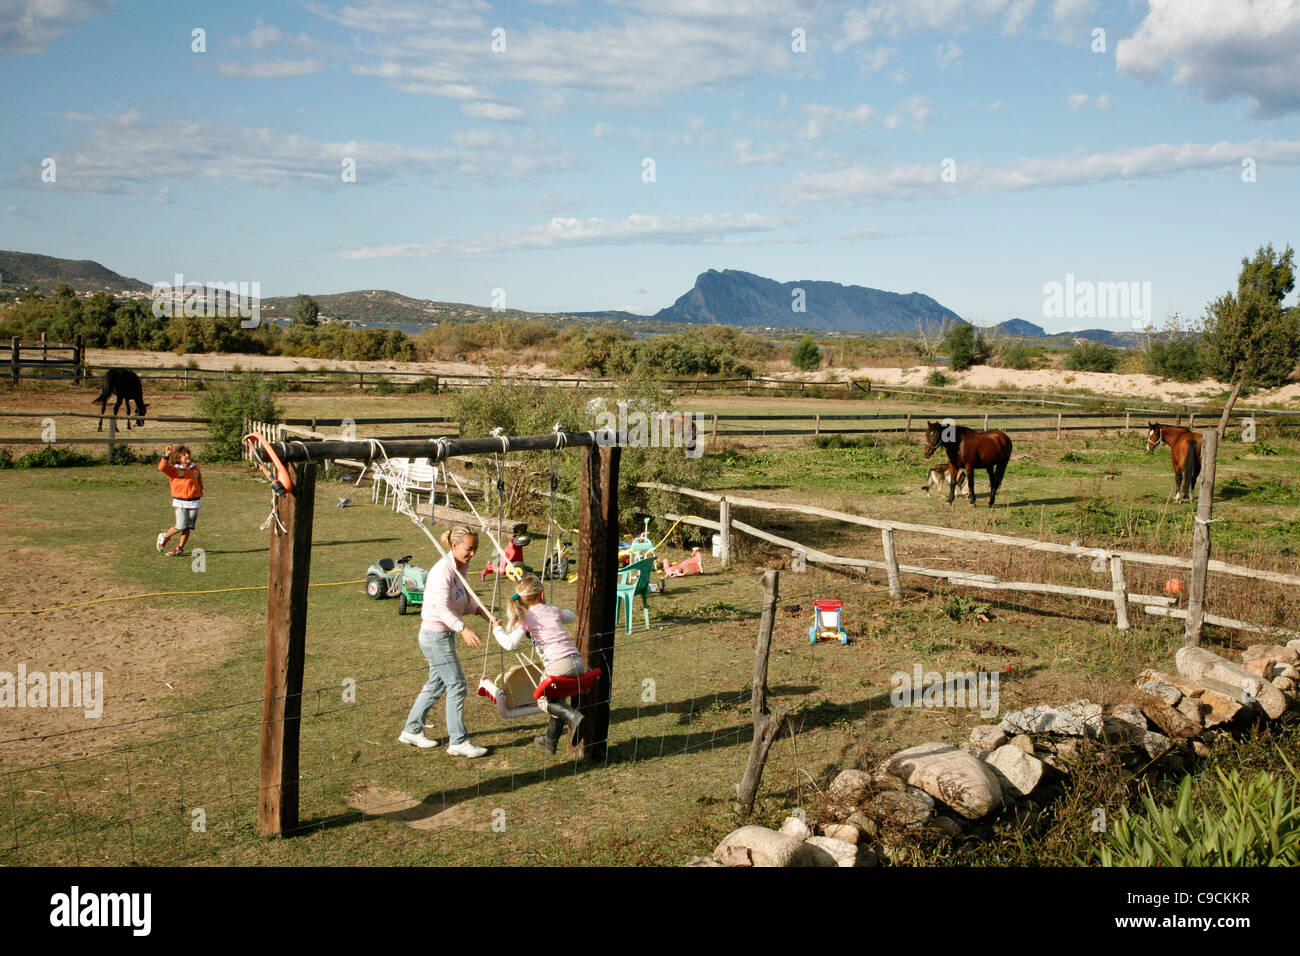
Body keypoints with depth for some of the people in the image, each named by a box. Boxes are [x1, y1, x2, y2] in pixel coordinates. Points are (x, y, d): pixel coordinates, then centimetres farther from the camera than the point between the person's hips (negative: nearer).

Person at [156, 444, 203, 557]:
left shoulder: (195, 468, 8)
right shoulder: (174, 469, -5)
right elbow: (162, 467, -24)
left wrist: (200, 490, 23)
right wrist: (166, 455, -33)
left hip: (194, 502, 3)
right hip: (180, 502, -3)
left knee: (188, 527, 3)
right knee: (180, 527, -8)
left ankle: (180, 548, 17)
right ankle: (164, 536, 21)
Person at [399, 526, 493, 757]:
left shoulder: (460, 569, 7)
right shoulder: (443, 571, -22)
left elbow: (467, 602, 12)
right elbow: (442, 609, -30)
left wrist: (487, 616, -4)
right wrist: (464, 629, -43)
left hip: (445, 634, 10)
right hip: (435, 635, -10)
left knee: (437, 684, 18)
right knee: (456, 684, -6)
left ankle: (412, 731, 30)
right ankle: (458, 741, 2)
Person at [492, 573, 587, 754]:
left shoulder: (525, 618, 4)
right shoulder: (553, 609, 20)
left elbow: (510, 644, -8)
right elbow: (571, 616, 42)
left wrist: (497, 630, 10)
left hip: (559, 664, -6)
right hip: (578, 662, 6)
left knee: (544, 701, 14)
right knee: (557, 698, 26)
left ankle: (573, 717, -13)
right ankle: (551, 741, 31)